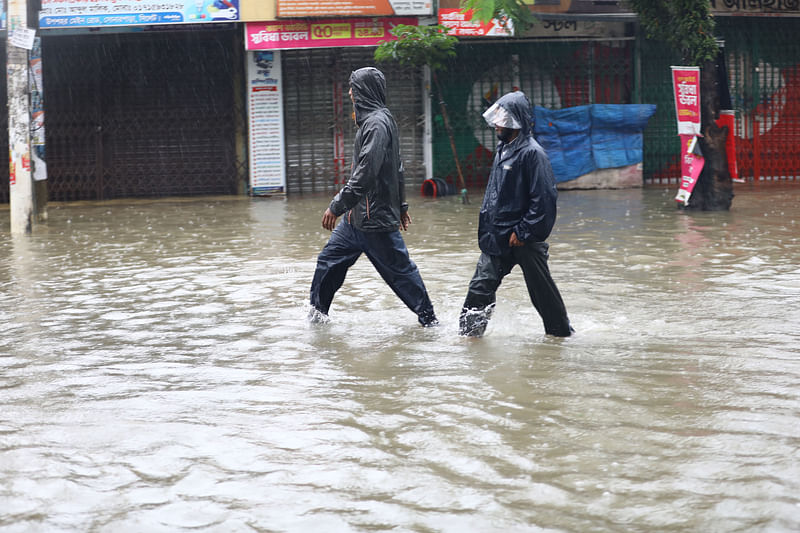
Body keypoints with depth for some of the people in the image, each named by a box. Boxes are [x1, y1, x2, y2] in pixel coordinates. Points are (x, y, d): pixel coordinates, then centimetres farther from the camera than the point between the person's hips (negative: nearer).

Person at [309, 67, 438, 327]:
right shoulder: (376, 119, 14)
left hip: (375, 218, -10)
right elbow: (397, 168, 21)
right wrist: (401, 204, 28)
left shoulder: (377, 123, -18)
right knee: (329, 260, 11)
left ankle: (429, 319, 10)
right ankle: (317, 313, 20)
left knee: (400, 270, 0)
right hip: (357, 216, 10)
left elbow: (365, 173, -26)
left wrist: (337, 206, -24)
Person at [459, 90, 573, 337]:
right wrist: (487, 228, 17)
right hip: (498, 238, 8)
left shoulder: (532, 153, -16)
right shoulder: (503, 149, 12)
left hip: (524, 239, -8)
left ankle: (560, 331, 22)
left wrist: (522, 232, -19)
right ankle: (469, 331, 7)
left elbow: (544, 197, -20)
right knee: (481, 285, 2)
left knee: (542, 289, 6)